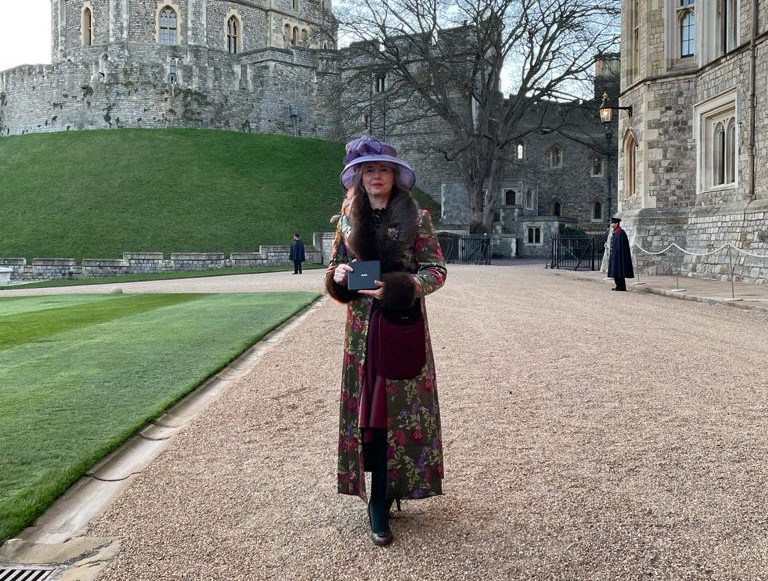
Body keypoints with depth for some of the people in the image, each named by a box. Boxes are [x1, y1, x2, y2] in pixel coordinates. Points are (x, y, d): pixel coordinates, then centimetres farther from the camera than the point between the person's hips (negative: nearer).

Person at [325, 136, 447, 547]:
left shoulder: (416, 218, -1)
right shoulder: (349, 218, 9)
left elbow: (437, 271, -4)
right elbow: (334, 265, 16)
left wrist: (397, 286, -19)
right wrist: (338, 274, -8)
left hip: (403, 324, -3)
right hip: (362, 325, 3)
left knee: (399, 406, -1)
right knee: (367, 408, 3)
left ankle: (380, 500, 10)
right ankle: (380, 498, 17)